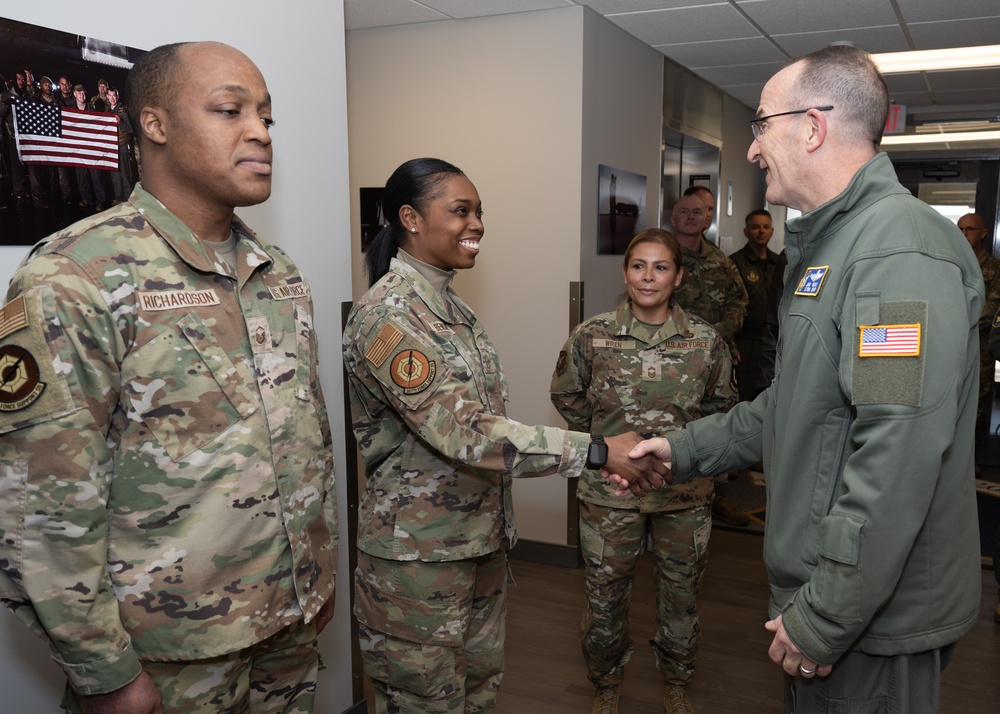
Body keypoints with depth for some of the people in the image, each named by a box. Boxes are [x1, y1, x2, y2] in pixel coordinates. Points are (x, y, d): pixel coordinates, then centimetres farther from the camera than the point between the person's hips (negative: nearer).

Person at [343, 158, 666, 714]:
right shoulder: (387, 315, -20)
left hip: (481, 538, 8)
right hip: (418, 554, -8)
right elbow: (465, 432, -28)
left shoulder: (451, 304, 9)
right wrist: (598, 450, -29)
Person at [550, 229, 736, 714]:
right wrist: (602, 439, 4)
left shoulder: (705, 341, -5)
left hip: (685, 493, 1)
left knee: (681, 594, 16)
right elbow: (566, 395, 7)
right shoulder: (591, 336, -7)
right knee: (605, 594, 12)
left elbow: (721, 404, 10)